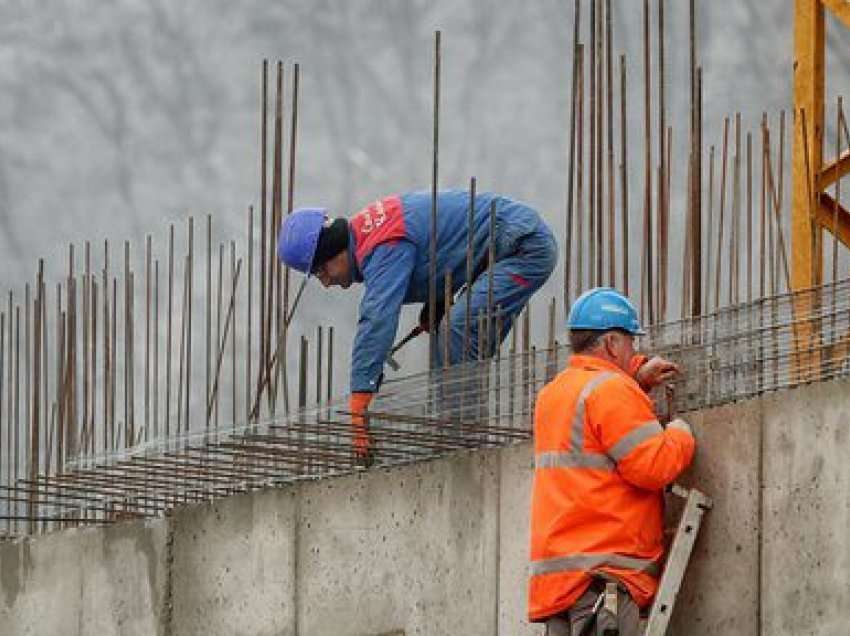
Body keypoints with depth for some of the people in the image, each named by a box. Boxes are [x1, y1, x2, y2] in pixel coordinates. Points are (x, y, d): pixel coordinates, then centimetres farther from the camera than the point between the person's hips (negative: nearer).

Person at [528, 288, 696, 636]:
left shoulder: (552, 394, 19)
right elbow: (653, 467, -15)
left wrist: (637, 376, 32)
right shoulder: (610, 390, -10)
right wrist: (680, 436, 4)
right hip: (603, 568, -9)